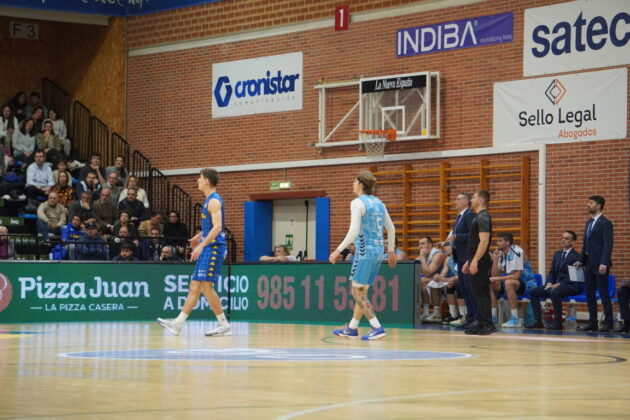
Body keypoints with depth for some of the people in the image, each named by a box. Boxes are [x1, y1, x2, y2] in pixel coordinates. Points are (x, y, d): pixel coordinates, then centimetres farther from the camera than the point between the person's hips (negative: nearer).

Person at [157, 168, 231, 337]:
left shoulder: (214, 201, -13)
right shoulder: (210, 200, 17)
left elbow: (217, 227, -24)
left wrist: (201, 245, -27)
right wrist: (201, 235, 28)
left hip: (214, 247, -10)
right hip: (208, 249, 10)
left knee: (206, 286, -11)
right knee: (194, 286, 9)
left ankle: (224, 325, -6)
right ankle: (178, 323, 11)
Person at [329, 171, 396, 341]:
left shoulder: (358, 203, -10)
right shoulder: (378, 202, 12)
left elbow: (354, 231, -20)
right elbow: (391, 228, 14)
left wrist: (338, 250, -17)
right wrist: (391, 251, 24)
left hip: (365, 251, -8)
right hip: (378, 251, 8)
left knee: (357, 291, -3)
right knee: (361, 291, 15)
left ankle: (377, 328, -11)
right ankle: (352, 328, 21)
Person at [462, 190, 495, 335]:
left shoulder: (483, 218, -13)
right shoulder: (479, 217, 18)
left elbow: (484, 241, -22)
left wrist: (475, 261, -26)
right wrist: (469, 262, 24)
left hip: (480, 262, -10)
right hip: (477, 262, 10)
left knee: (480, 293, -10)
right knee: (479, 292, 11)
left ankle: (488, 325, -10)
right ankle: (481, 324, 14)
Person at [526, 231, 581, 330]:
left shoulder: (576, 256, -6)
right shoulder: (557, 254, 18)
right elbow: (552, 272, 17)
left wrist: (559, 284, -21)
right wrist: (549, 283, -3)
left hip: (570, 285, -8)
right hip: (555, 284, 8)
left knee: (554, 292, -38)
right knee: (533, 292, -8)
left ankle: (558, 323, -31)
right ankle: (538, 321, -8)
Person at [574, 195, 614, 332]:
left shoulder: (605, 223, -9)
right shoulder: (589, 223, 17)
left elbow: (608, 245, -15)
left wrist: (604, 263, -22)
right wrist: (581, 260, 16)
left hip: (599, 264, -8)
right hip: (589, 264, 8)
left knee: (604, 293, -4)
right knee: (590, 294, 8)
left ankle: (608, 322, 1)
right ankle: (592, 323, 13)